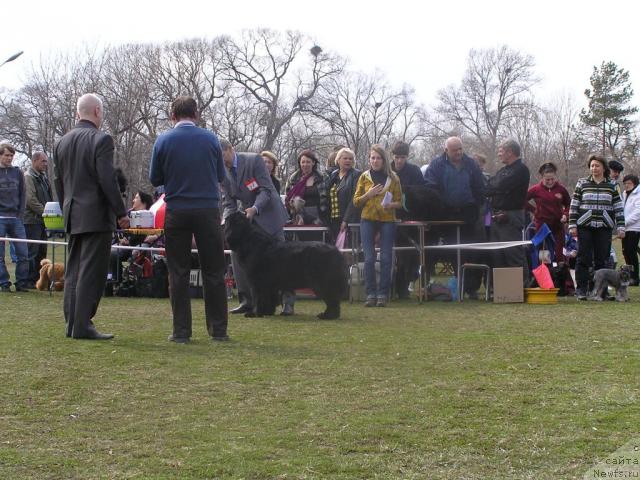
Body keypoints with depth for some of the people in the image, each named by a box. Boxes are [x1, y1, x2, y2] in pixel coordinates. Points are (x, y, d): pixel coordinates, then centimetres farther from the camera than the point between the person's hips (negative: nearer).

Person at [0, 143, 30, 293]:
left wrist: (20, 214, 2)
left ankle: (22, 283, 5)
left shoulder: (18, 173, 11)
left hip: (16, 219, 3)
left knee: (23, 253, -2)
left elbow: (22, 195, 13)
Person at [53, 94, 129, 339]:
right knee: (91, 273, -6)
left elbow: (58, 182, 15)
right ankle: (82, 326, -8)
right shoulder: (101, 140, -11)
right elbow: (108, 180, -16)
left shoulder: (62, 142, 11)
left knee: (73, 271, 11)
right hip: (97, 216, -7)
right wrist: (121, 213, -10)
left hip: (73, 216, 7)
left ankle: (72, 324, 14)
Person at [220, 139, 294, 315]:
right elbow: (229, 203, 1)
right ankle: (247, 301, 2)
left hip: (268, 213, -6)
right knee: (237, 253, -4)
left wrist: (255, 208, -34)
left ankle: (288, 302, 1)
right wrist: (226, 220, -18)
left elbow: (266, 189, -19)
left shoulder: (254, 160, -16)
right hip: (247, 216, 6)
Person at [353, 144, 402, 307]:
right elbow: (356, 201, 9)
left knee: (386, 258, -3)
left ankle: (383, 294, 3)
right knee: (369, 258, -4)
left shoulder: (393, 178, 7)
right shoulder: (364, 177, 9)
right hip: (368, 220, 0)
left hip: (387, 220, 0)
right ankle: (370, 294, 2)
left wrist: (390, 205, -12)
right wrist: (369, 194, -8)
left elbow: (399, 202, 9)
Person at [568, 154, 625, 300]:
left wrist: (620, 227, 3)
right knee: (584, 258, -3)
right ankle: (581, 288, 1)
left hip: (604, 228, 1)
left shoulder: (611, 186, 9)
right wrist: (572, 225, -1)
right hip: (585, 227, -1)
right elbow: (574, 206, 5)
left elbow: (619, 208, 9)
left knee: (602, 259, 2)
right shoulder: (582, 184, 6)